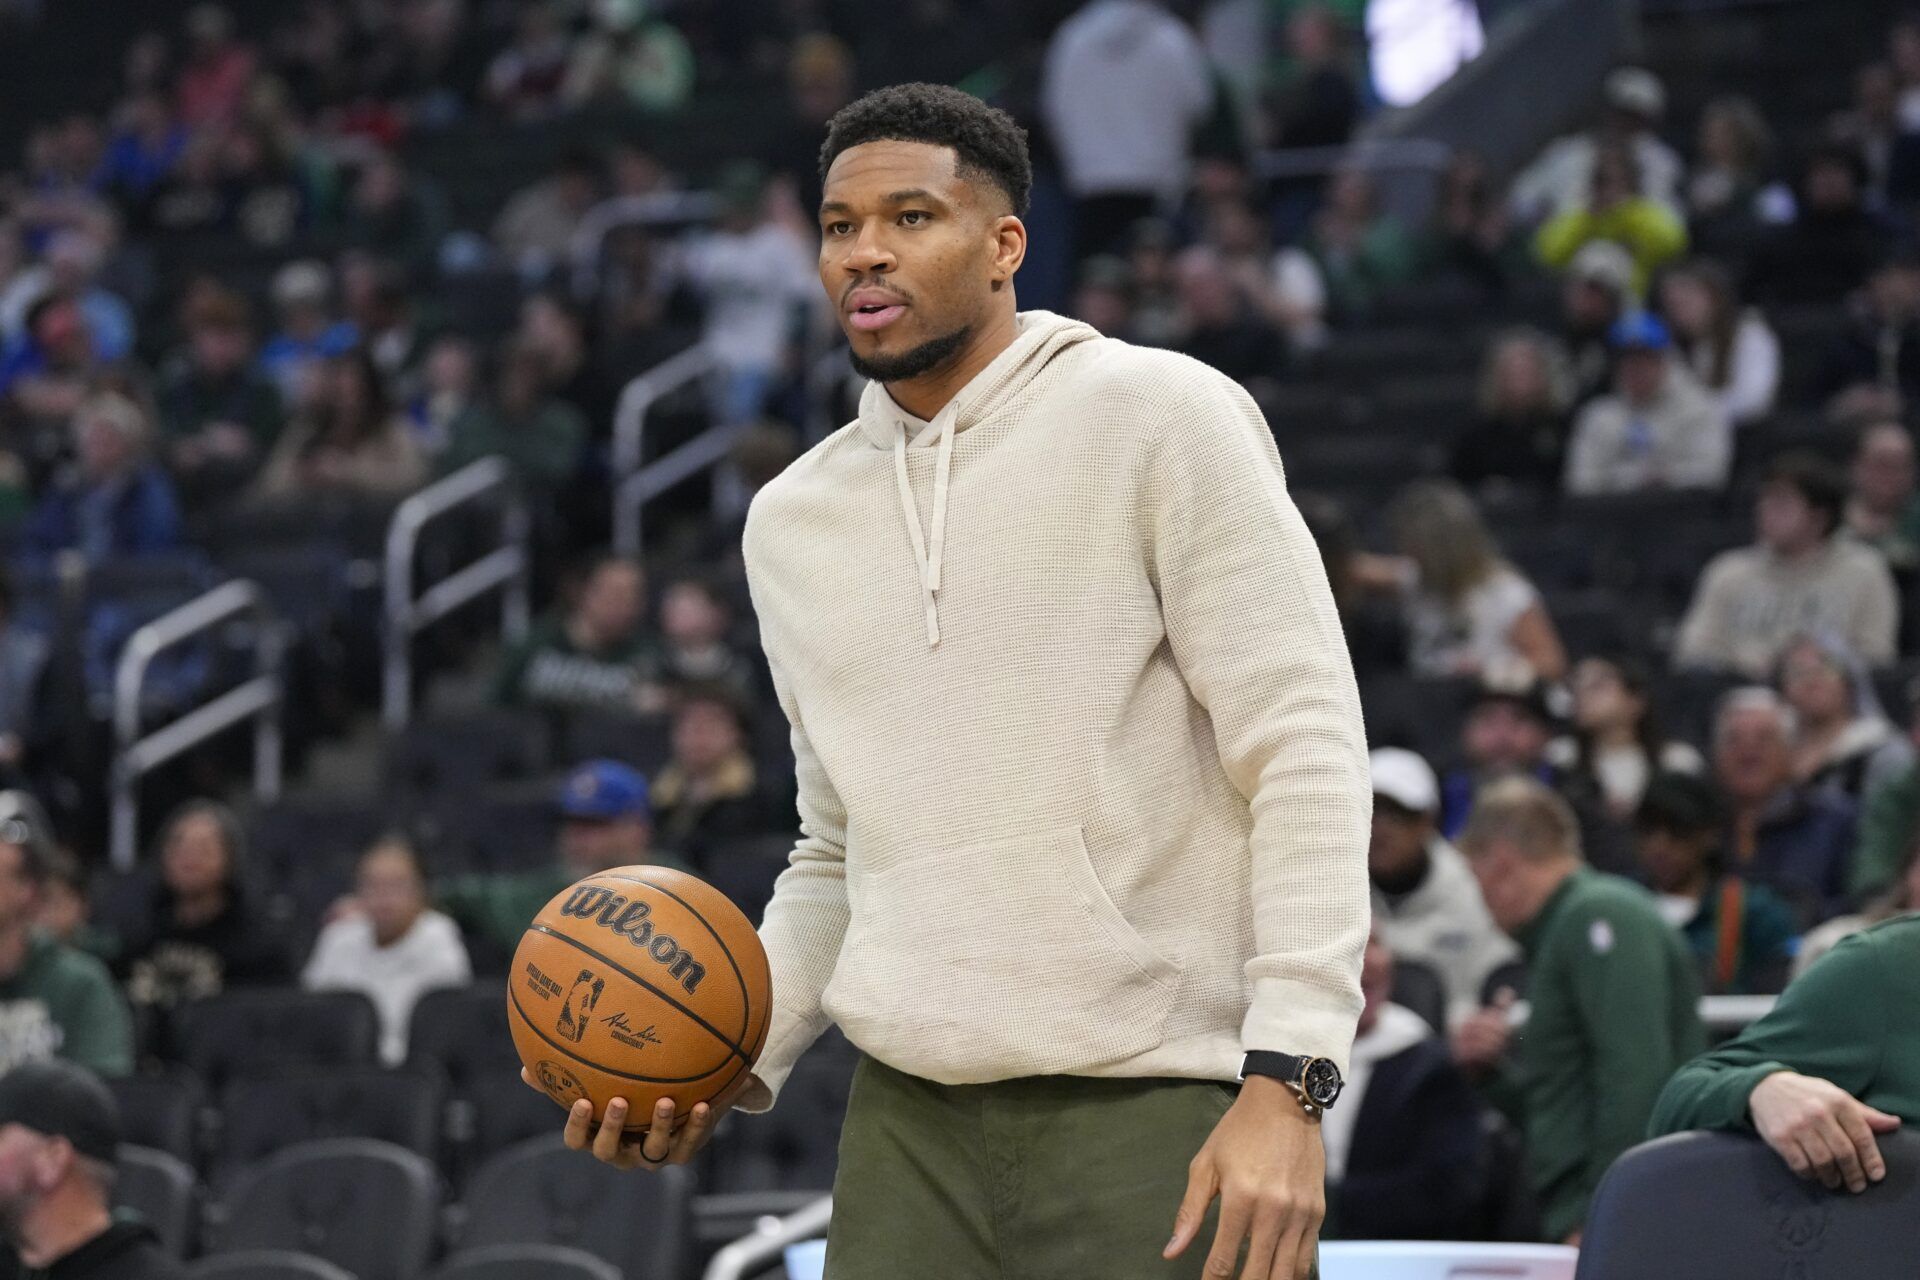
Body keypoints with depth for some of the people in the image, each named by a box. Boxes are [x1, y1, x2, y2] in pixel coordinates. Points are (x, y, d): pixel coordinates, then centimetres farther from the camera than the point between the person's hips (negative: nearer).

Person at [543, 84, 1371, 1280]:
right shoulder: (794, 520, 16)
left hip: (1156, 1120, -5)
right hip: (908, 1121, 5)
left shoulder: (1162, 417, -2)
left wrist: (1288, 1078, -17)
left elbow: (1305, 752, -8)